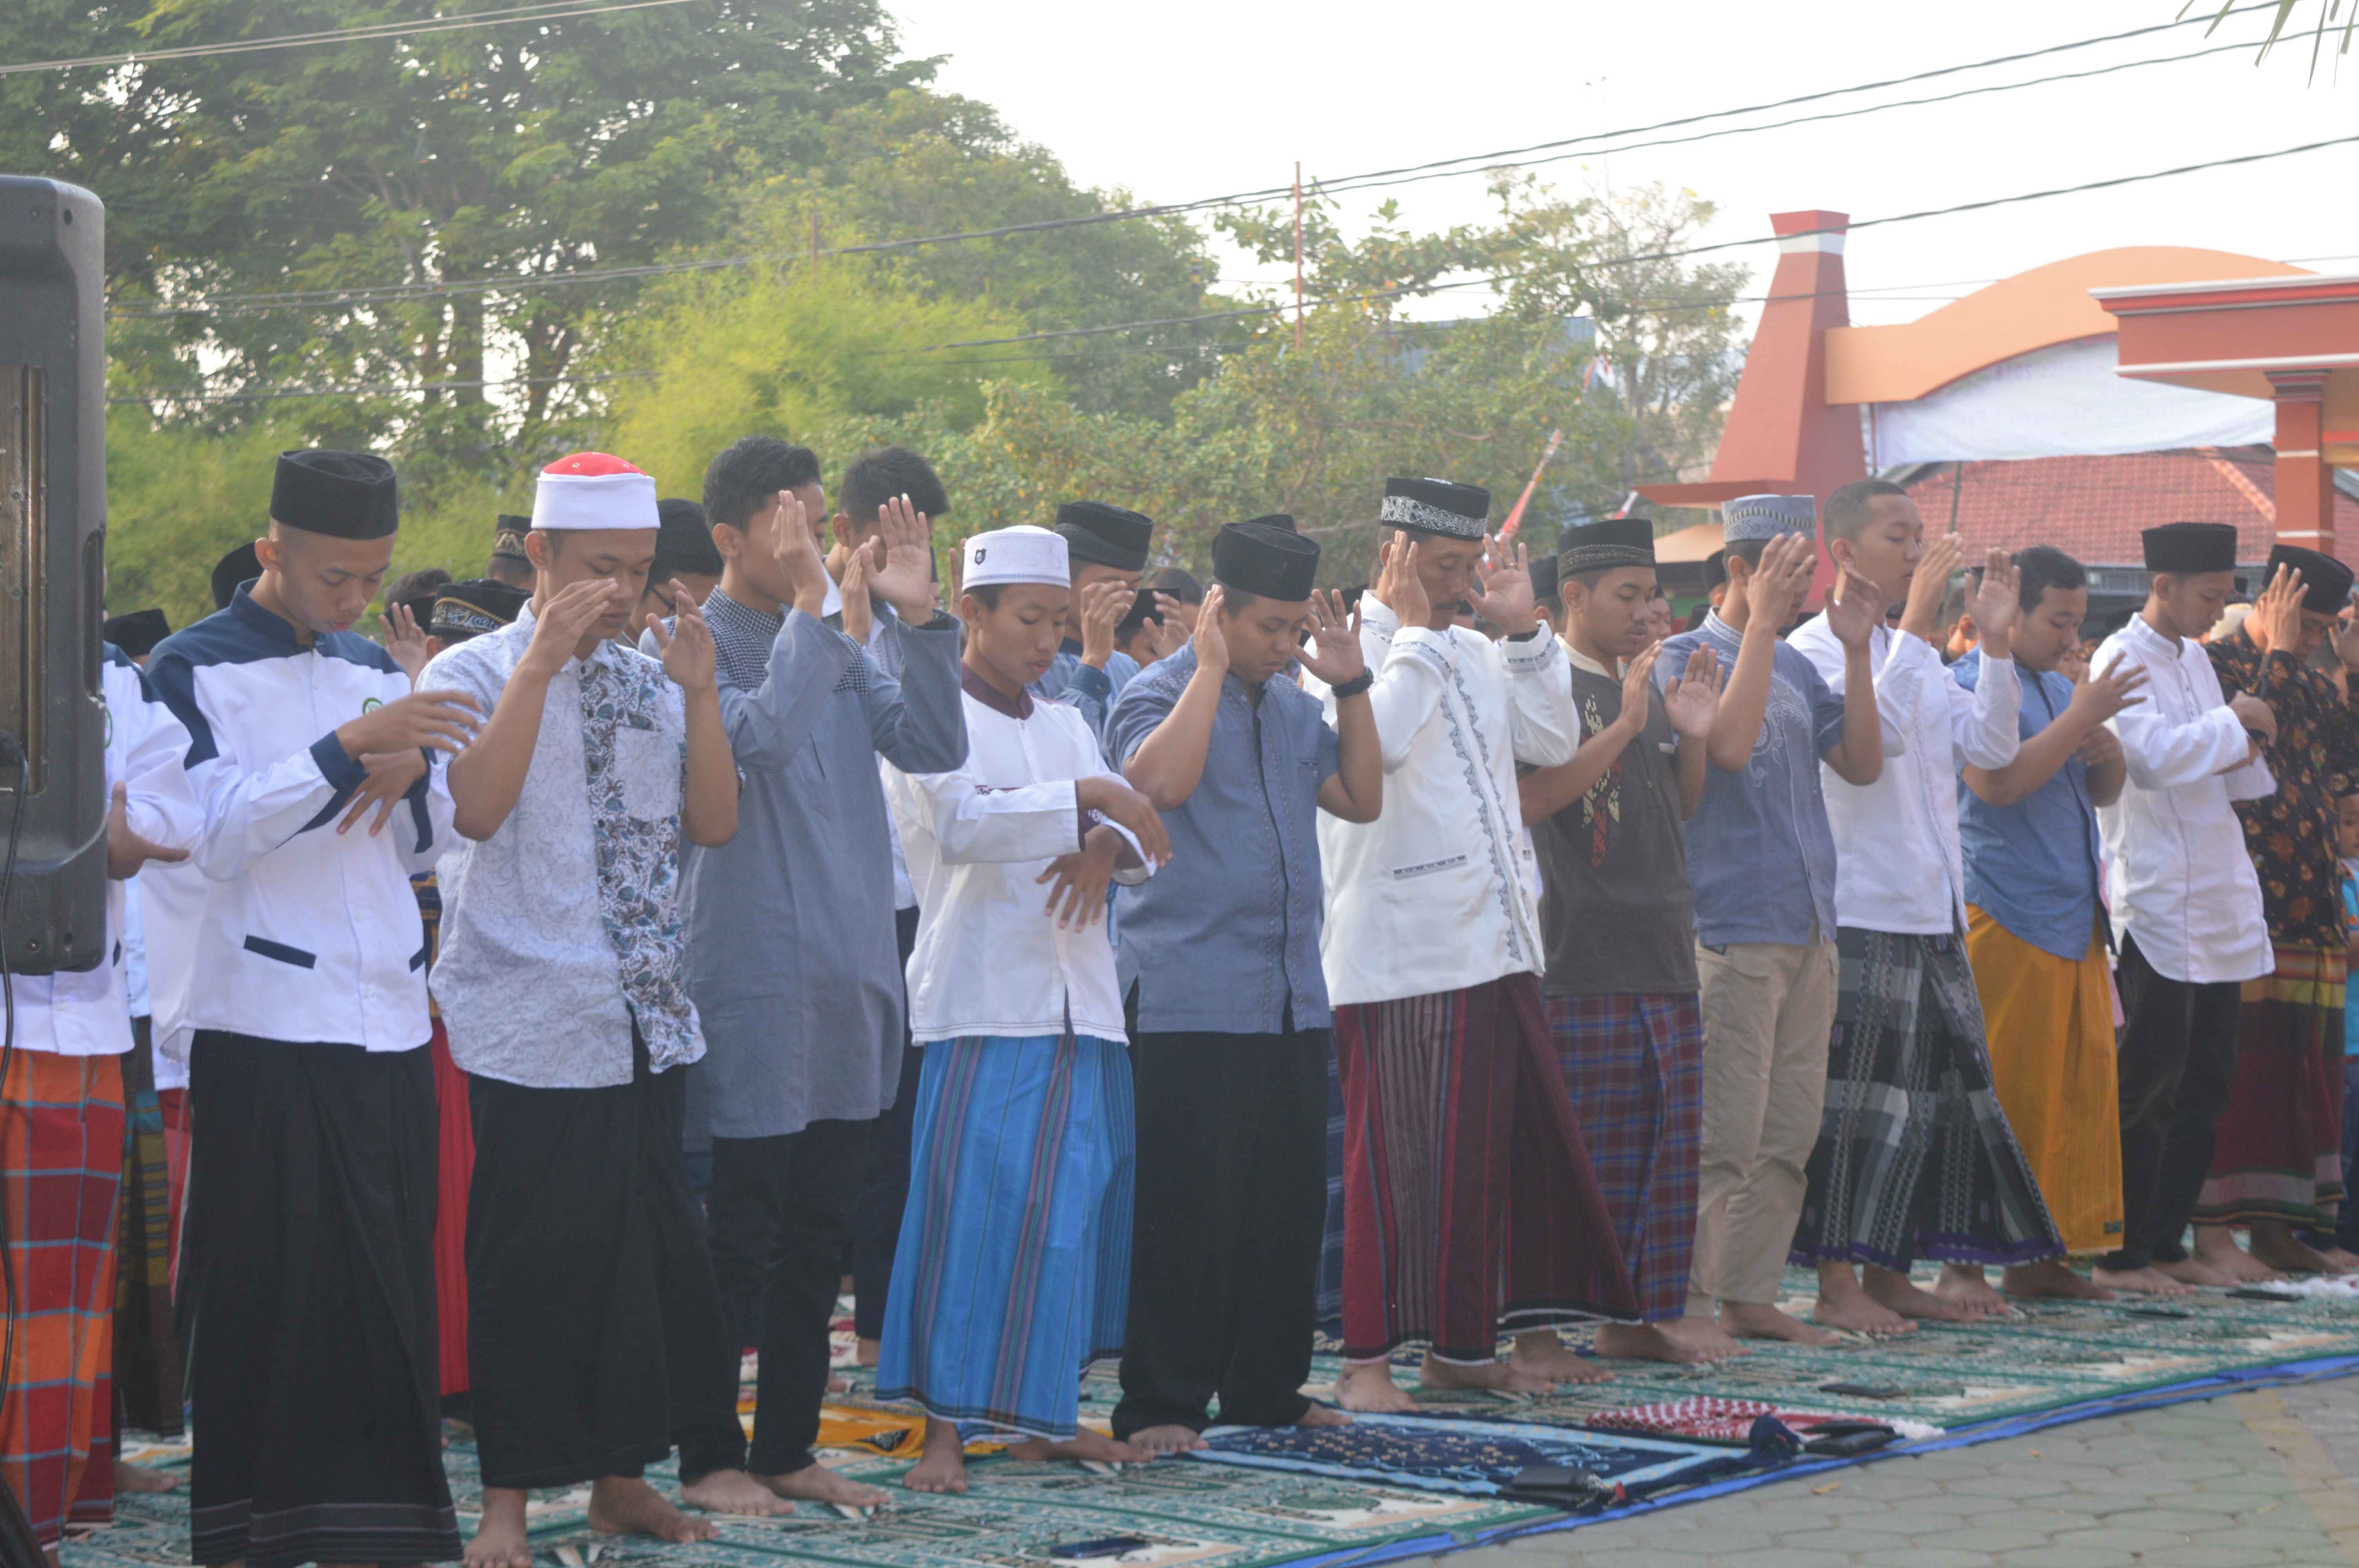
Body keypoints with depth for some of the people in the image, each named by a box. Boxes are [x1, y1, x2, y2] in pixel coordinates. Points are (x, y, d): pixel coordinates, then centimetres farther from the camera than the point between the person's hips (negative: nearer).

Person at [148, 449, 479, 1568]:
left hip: (387, 1023, 6)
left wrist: (410, 773, -3)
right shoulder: (194, 670, -1)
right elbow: (215, 832, -15)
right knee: (264, 1294, -5)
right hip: (262, 1026, -6)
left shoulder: (376, 673, 17)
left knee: (386, 1291, 4)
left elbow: (430, 846, 20)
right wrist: (350, 748, -22)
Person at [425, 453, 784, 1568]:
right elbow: (476, 807, -20)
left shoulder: (650, 683, 12)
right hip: (533, 1021, -5)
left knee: (649, 1246, 7)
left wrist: (697, 690, -6)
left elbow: (713, 822, 5)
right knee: (531, 1257, -3)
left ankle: (620, 1474, 18)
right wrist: (544, 660, -20)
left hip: (645, 1015, 5)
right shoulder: (474, 674, -3)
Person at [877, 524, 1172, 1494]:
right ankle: (945, 1429, -8)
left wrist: (1108, 849, -9)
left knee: (1069, 1210, 7)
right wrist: (1086, 799, -20)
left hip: (1078, 1003, 7)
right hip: (982, 1003, -6)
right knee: (970, 1208, -10)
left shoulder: (1066, 727, 19)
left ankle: (1045, 1415, 16)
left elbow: (1141, 837, 13)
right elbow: (964, 823, -19)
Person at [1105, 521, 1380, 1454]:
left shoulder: (1292, 708, 18)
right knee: (1185, 1214, -7)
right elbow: (1162, 781, -25)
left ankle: (1266, 1388, 21)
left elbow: (1361, 799, 15)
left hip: (1291, 1003, 8)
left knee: (1287, 1207, 11)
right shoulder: (1159, 695, -5)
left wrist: (1352, 685, 9)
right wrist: (1212, 667, -18)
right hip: (1188, 1004, -8)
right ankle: (1160, 1404, -2)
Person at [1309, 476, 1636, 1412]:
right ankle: (1366, 1357, -2)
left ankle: (1460, 1345, 17)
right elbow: (1375, 742, -24)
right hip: (1398, 956, -8)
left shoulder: (1472, 655, 18)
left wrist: (1522, 630, 7)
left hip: (1494, 946, 8)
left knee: (1514, 1144, 9)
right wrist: (1415, 630, -14)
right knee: (1396, 1157, -7)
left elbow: (1553, 742, 13)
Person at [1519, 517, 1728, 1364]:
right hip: (1586, 959, -8)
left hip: (1664, 951, 8)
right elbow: (1532, 798, -18)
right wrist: (1624, 729, -22)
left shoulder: (1645, 687, 20)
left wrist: (1693, 736, 6)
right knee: (1589, 1145, -7)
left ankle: (1648, 1310, 14)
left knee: (1671, 1137, 8)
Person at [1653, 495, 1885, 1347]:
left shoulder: (1797, 666, 16)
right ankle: (1685, 1304, -3)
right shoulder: (1685, 657, -6)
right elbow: (1728, 744, -23)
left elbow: (1863, 762, 10)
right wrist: (1762, 623, -19)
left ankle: (1750, 1294, 17)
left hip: (1809, 926, 8)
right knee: (1723, 1139, -9)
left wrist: (1857, 648, 3)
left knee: (1790, 1133, 9)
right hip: (1732, 928, -8)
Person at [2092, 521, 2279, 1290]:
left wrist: (2240, 748, 0)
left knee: (2206, 1083, 10)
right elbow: (2153, 756, -23)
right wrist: (2234, 722, -11)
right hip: (2158, 902, -9)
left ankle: (2168, 1242, 17)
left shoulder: (2195, 659, 16)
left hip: (2216, 899, 9)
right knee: (2149, 1087, -6)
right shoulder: (2124, 659, -9)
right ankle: (2122, 1254, 0)